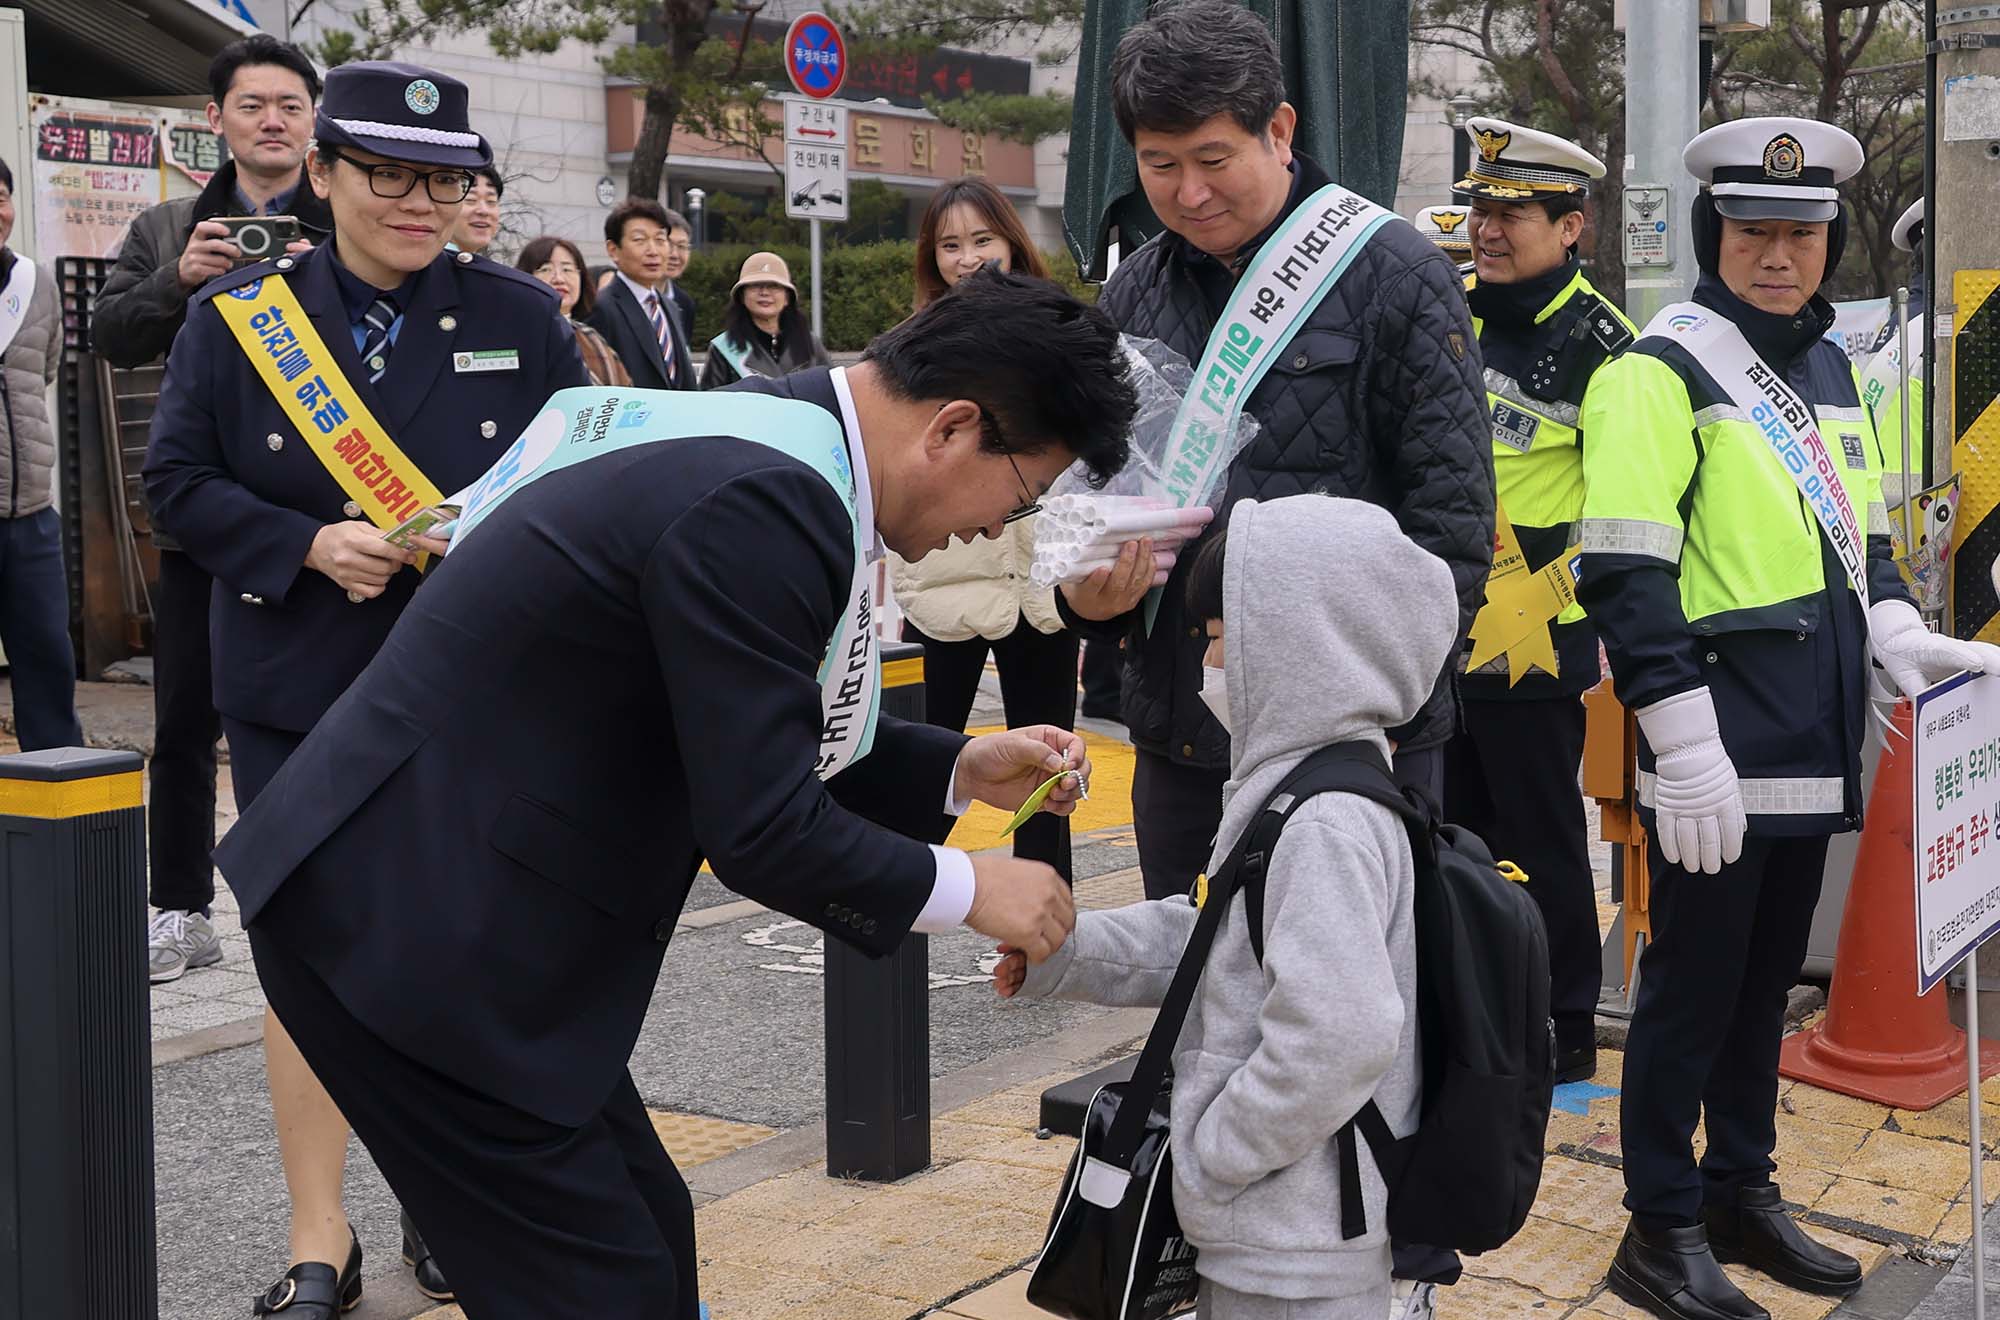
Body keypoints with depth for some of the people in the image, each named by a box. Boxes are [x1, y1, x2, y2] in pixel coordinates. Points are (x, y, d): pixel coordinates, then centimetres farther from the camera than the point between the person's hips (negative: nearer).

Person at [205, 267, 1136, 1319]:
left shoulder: (772, 446, 8)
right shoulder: (761, 501, -24)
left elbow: (760, 741, 19)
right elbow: (761, 830, -22)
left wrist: (962, 770, 12)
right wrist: (964, 890, -7)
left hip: (460, 901, 10)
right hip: (407, 928, -10)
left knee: (647, 1235, 15)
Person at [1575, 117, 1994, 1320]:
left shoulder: (1832, 369, 14)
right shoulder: (1659, 372, -11)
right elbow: (1626, 578, -18)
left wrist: (1903, 639, 5)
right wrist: (1685, 748, -21)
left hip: (1815, 751, 8)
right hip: (1716, 759, -8)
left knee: (1768, 978, 17)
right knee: (1692, 985, 1)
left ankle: (1742, 1192, 31)